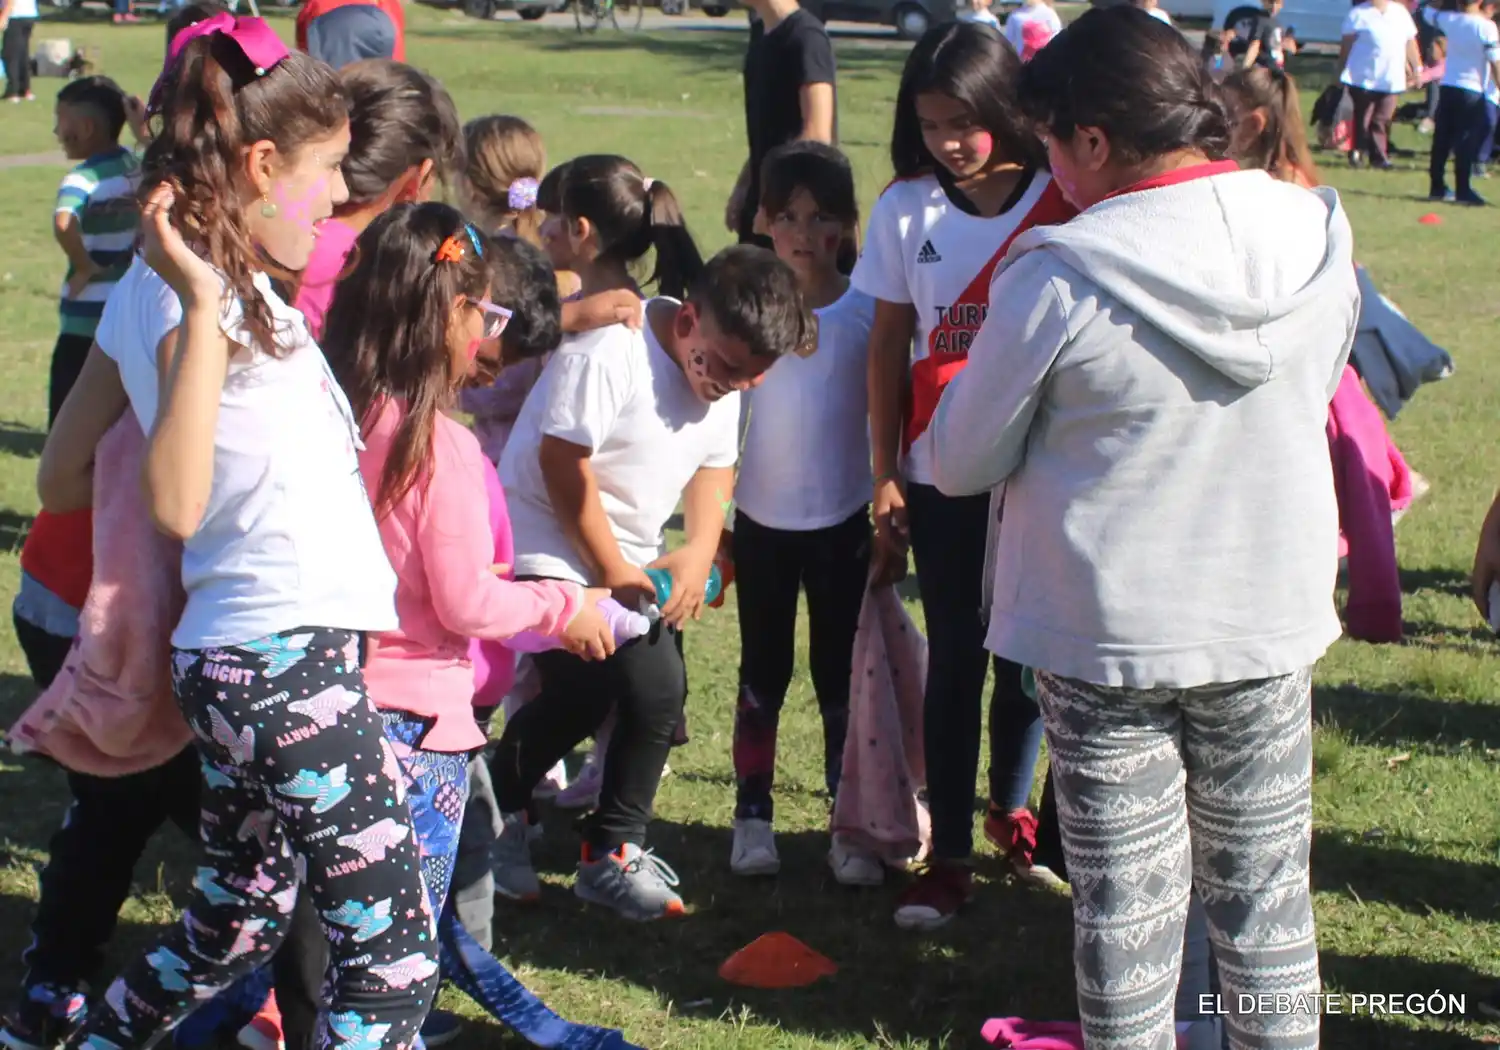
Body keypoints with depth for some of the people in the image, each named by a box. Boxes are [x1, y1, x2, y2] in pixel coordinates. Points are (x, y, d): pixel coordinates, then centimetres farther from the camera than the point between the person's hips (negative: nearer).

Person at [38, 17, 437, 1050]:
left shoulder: (154, 284, 12)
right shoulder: (199, 297, -16)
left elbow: (63, 470, 17)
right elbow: (175, 502, -27)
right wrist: (202, 309, -30)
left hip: (236, 658, 10)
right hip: (288, 661, -10)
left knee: (236, 920, 24)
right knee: (392, 941, -5)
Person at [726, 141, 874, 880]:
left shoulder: (869, 313, -6)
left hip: (842, 525, -1)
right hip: (761, 522, 1)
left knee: (839, 672, 7)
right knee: (763, 671, 9)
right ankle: (752, 815, 17)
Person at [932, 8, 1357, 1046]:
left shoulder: (1060, 278, -18)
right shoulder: (1317, 235, -5)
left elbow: (963, 462, -7)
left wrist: (978, 369, 11)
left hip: (1109, 637, -4)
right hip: (1273, 621, 4)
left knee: (1127, 902, 8)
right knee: (1267, 891, 16)